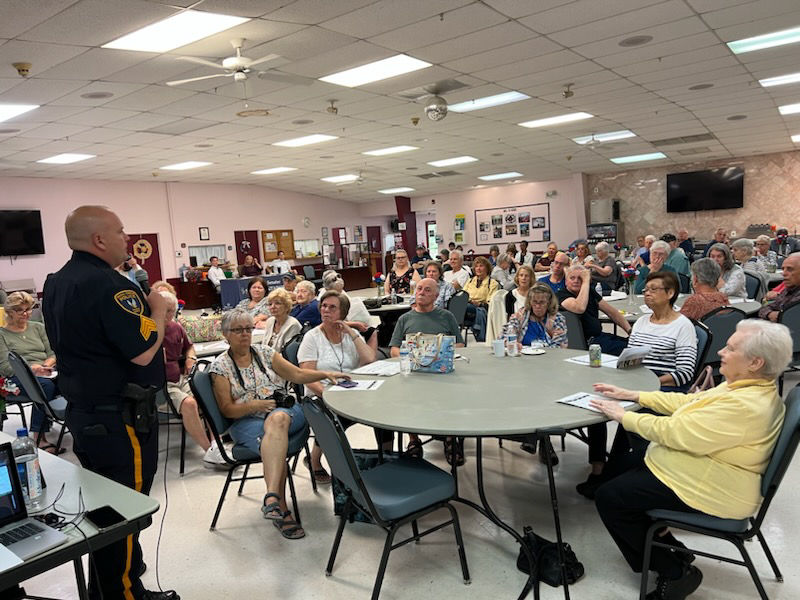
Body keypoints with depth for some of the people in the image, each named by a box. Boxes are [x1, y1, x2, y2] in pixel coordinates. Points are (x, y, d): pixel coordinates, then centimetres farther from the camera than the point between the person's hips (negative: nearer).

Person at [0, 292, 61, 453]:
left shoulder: (38, 327, 22)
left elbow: (52, 353, 16)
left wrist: (47, 365, -8)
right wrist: (32, 369, -18)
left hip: (44, 372, 3)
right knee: (45, 385, -39)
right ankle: (39, 439, -37)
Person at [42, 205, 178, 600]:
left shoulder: (56, 284, 8)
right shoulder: (108, 284, -23)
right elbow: (143, 352, -27)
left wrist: (139, 305, 12)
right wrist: (158, 309, -10)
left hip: (81, 411, 10)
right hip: (119, 418, -10)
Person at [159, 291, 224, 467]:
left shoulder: (176, 327, 14)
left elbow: (189, 347, 32)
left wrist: (190, 357, 11)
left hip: (181, 378, 7)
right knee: (189, 403, -31)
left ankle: (216, 443, -17)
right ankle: (209, 450, -23)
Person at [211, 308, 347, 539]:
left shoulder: (265, 353, 14)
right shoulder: (220, 366, 6)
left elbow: (297, 374, 12)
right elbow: (227, 409, 1)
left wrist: (326, 374, -4)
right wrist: (257, 405, -15)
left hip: (285, 410, 1)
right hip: (247, 421, -1)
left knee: (277, 419, -37)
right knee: (275, 444, -35)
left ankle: (272, 497, -48)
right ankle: (281, 509, -35)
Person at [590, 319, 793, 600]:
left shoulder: (745, 406, -30)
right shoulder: (747, 387, 2)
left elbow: (673, 432, -28)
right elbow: (686, 402, 10)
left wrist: (623, 416, -16)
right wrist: (632, 395, 7)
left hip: (712, 492, -11)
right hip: (702, 467, 11)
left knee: (609, 498, -9)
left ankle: (674, 572, 4)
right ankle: (664, 544, 24)